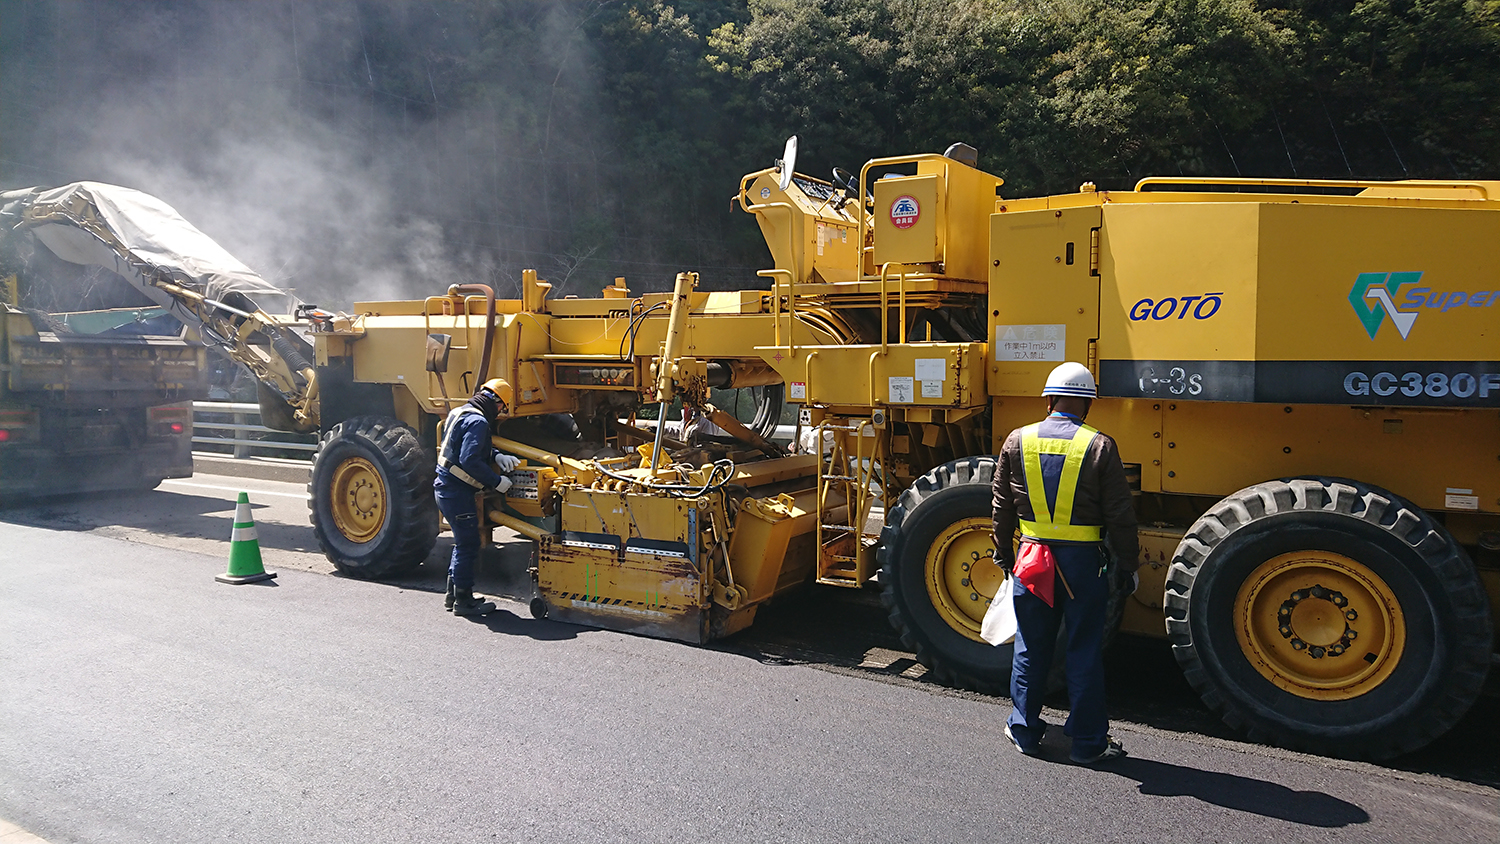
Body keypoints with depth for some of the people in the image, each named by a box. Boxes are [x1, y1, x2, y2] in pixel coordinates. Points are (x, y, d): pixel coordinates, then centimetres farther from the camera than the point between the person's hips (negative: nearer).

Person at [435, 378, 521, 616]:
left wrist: (497, 456, 7)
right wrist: (496, 481, -18)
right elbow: (470, 460, -27)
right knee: (468, 545, -1)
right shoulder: (477, 421, -19)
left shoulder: (462, 412, 14)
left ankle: (453, 595, 30)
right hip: (457, 492, -10)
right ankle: (463, 601, 7)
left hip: (446, 488, 11)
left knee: (464, 542, 20)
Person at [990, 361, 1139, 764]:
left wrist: (1003, 554, 17)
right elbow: (1120, 515, -6)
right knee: (1085, 652, 8)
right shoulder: (1100, 447, -8)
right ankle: (1088, 742, 18)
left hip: (1031, 558, 2)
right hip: (1082, 561, -2)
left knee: (1030, 649, 13)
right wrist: (1128, 563, 6)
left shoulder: (1017, 441, 0)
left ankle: (1024, 732, 25)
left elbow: (1002, 507, 7)